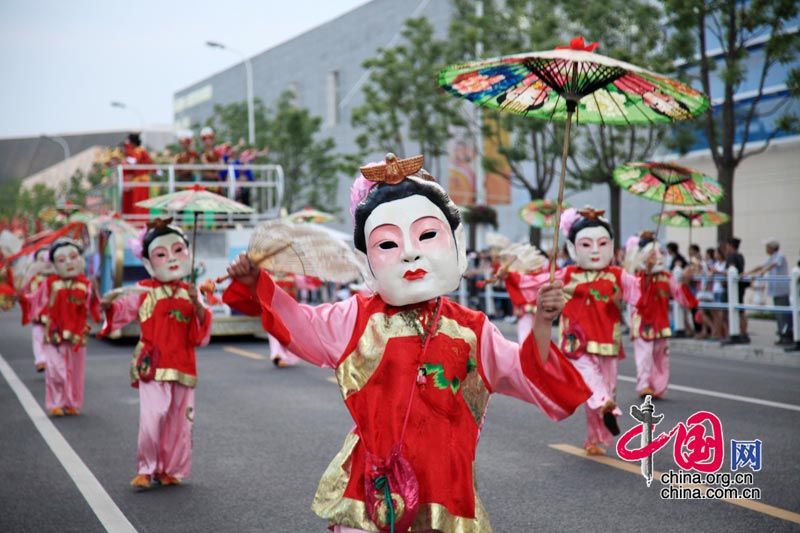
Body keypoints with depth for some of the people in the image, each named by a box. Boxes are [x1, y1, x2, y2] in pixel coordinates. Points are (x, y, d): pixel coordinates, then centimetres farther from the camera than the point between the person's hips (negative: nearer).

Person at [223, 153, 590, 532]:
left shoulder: (470, 331, 4)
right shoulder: (359, 319, 3)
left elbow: (526, 375, 5)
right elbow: (300, 324, 12)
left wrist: (541, 324, -11)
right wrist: (255, 283, -1)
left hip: (444, 486, 1)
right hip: (369, 485, 0)